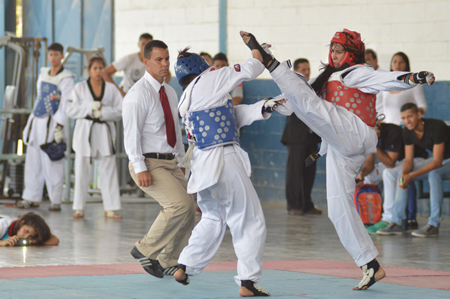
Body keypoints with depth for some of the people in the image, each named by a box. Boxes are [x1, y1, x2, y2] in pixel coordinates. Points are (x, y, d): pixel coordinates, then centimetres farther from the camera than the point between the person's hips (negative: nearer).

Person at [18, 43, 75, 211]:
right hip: (36, 121, 7)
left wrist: (58, 127, -18)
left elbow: (65, 105, -11)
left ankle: (56, 201, 0)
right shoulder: (43, 74, 14)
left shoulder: (66, 79, -7)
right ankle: (32, 198, 16)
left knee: (51, 164, -7)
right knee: (33, 161, 9)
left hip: (52, 123, -7)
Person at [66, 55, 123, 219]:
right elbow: (71, 110, -3)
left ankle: (110, 209, 6)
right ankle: (79, 209, 9)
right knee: (82, 171, 1)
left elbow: (120, 111, 1)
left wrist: (103, 112, -13)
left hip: (105, 132, 1)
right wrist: (91, 108, -13)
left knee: (108, 170, 0)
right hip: (85, 132, -1)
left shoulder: (111, 88, 6)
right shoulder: (80, 87, 4)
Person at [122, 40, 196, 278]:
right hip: (149, 164, -8)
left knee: (188, 213, 4)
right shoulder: (138, 95, -13)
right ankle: (145, 250, -9)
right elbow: (131, 133, -17)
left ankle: (167, 262, 18)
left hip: (170, 163, 8)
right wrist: (140, 169, -23)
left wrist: (181, 161, 18)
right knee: (180, 204, -23)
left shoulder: (170, 92, 14)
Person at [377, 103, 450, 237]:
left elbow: (437, 162, -32)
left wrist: (411, 176, -37)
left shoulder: (436, 127, -30)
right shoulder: (408, 132, -8)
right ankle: (396, 223, -6)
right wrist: (404, 174, -26)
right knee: (401, 174, -5)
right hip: (437, 160, 8)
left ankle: (433, 225, -34)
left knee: (434, 173, -37)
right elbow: (408, 160, -2)